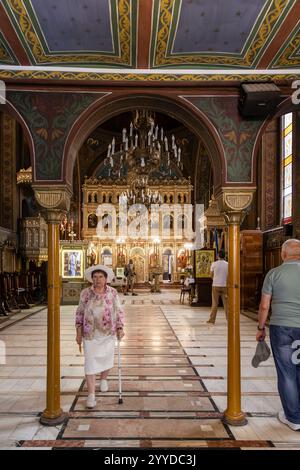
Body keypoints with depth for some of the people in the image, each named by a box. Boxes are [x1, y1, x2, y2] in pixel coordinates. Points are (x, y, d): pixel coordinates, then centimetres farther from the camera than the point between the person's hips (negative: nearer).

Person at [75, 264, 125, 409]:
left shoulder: (112, 293, -7)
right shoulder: (85, 293, -6)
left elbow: (119, 311, -2)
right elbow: (80, 313, 2)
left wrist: (120, 329, -12)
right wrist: (78, 332, 0)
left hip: (107, 333, 1)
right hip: (90, 333, -1)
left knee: (106, 359, 16)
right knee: (90, 363, -1)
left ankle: (103, 379, 45)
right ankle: (91, 395, 8)